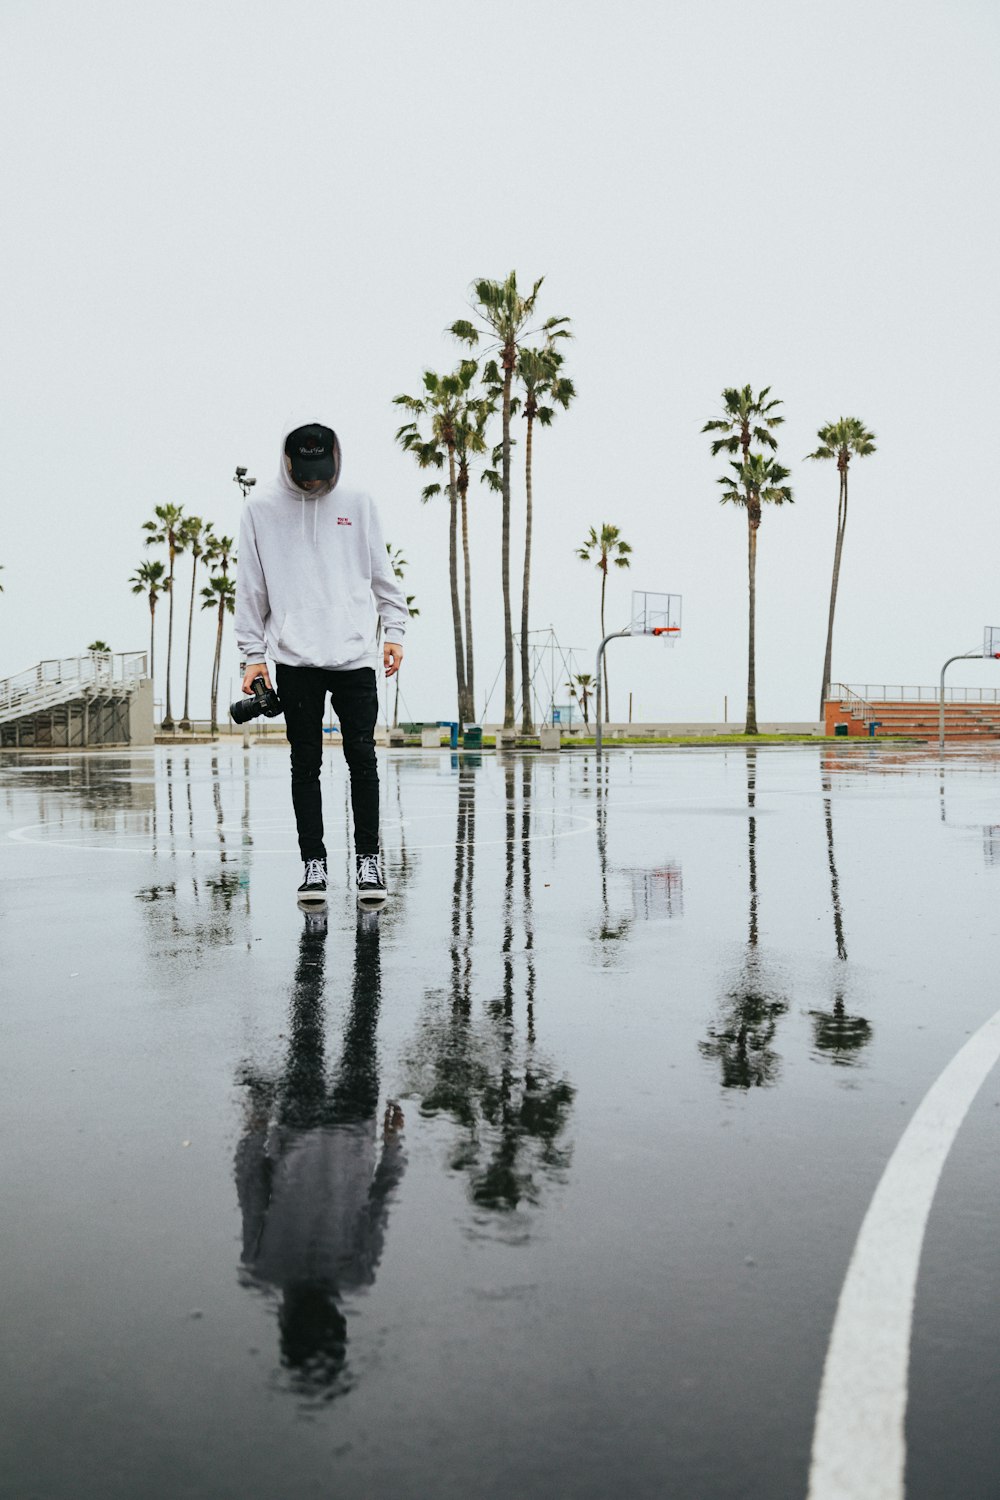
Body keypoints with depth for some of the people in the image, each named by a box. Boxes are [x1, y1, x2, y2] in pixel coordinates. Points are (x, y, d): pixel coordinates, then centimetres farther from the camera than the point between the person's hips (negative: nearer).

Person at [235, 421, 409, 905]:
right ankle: (313, 863, 10)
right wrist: (254, 654, 3)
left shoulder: (357, 504, 9)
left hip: (355, 656, 0)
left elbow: (382, 573, 13)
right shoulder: (260, 507, 6)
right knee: (305, 764, 2)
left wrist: (394, 631, 4)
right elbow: (250, 587, 7)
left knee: (362, 759, 0)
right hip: (294, 661, 0)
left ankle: (368, 857, 9)